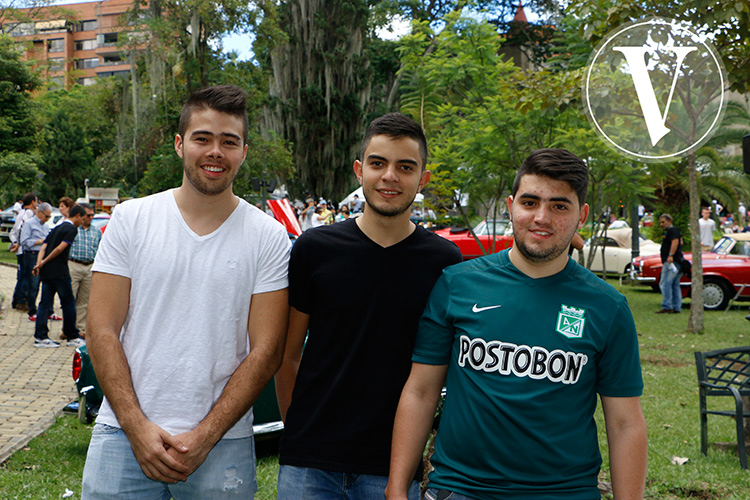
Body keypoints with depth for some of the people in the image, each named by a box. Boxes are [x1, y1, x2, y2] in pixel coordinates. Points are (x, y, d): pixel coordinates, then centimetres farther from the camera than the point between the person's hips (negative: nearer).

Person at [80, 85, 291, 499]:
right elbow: (101, 330, -1)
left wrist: (204, 437, -11)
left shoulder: (269, 238, 0)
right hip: (125, 433, 1)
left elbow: (266, 351, -3)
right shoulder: (130, 219, 2)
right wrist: (137, 427, -10)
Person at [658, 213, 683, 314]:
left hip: (671, 262, -11)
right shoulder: (669, 232, 25)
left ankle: (667, 307, -16)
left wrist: (670, 255, -32)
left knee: (665, 284, -12)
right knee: (675, 286, 10)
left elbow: (675, 242, -22)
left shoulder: (672, 230, -7)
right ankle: (677, 308, 10)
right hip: (676, 263, 11)